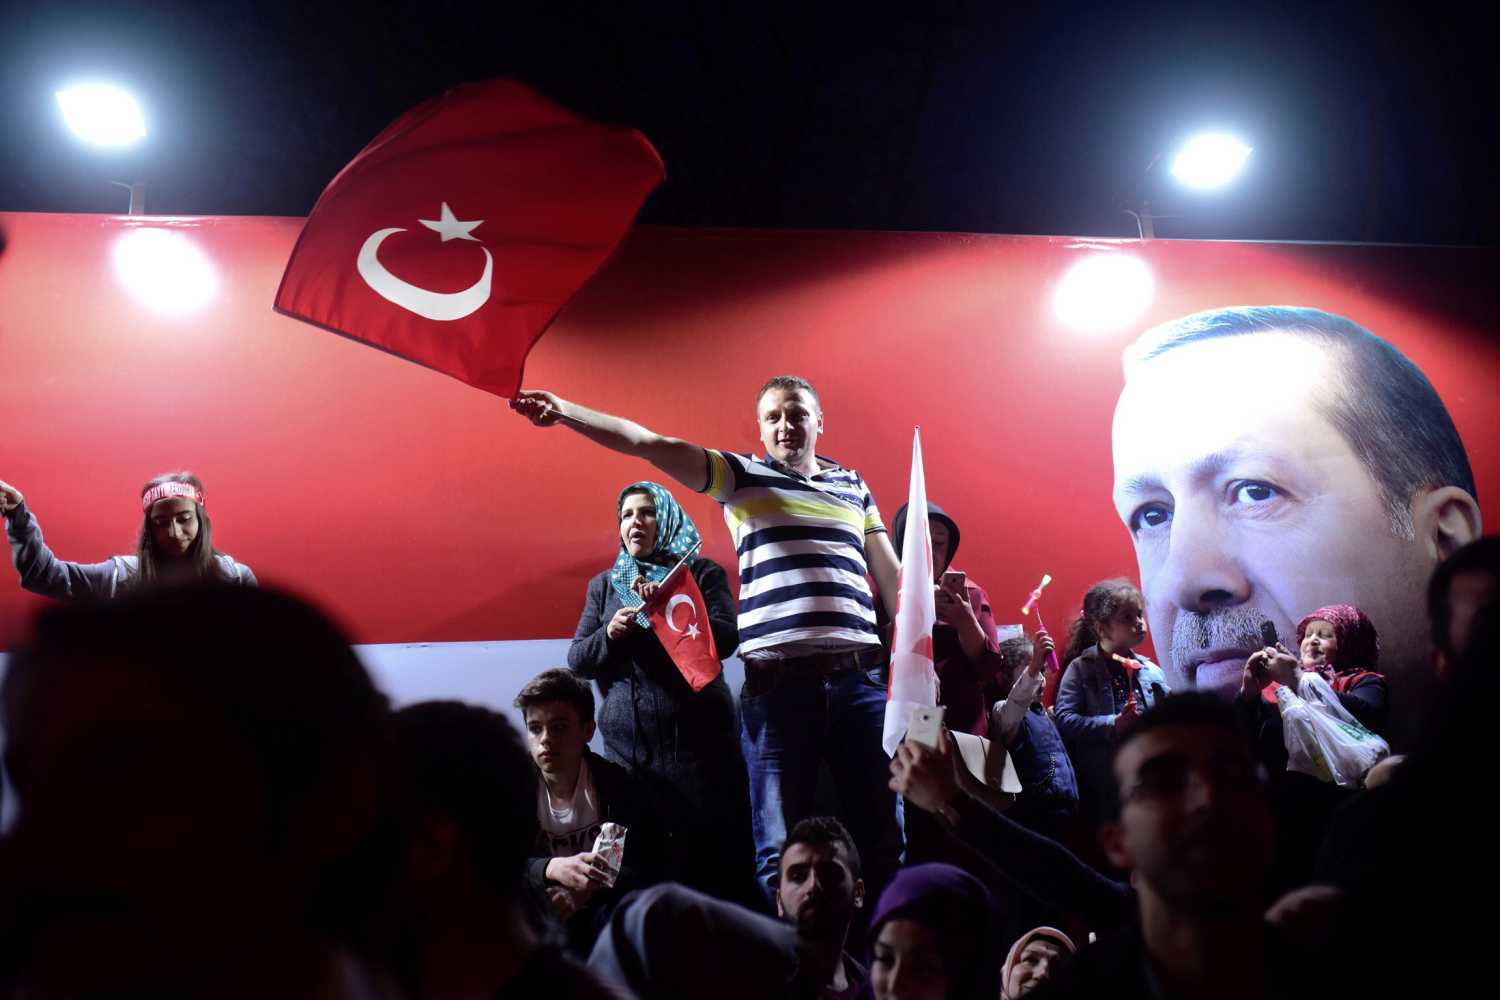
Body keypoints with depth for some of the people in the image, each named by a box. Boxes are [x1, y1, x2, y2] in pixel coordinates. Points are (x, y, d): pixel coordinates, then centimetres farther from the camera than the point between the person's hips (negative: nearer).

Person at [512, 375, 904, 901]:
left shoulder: (853, 486, 17)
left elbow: (892, 574, 19)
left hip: (860, 679, 3)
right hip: (778, 682, -3)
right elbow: (652, 445, -4)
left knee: (887, 839, 5)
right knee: (781, 850, 1)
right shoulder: (744, 475, 7)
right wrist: (565, 411, -15)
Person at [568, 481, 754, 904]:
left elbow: (727, 639, -6)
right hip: (628, 745, 2)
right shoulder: (603, 585, 17)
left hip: (698, 738, -2)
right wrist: (609, 634, -9)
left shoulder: (703, 573, 8)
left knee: (716, 861, -5)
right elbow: (576, 661, 11)